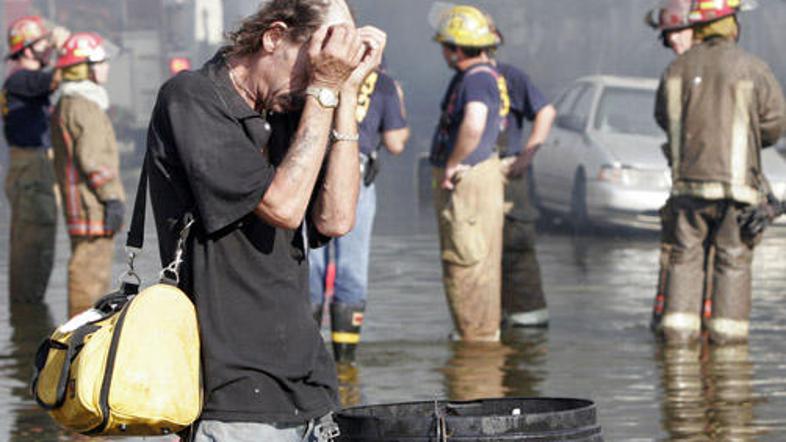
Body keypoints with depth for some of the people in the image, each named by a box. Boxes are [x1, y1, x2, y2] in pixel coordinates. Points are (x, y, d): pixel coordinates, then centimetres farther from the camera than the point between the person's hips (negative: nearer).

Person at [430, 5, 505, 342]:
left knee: (467, 260, -6)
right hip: (464, 178, 11)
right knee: (479, 259, 18)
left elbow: (473, 125, -39)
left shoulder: (477, 79, -20)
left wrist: (453, 164, -24)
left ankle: (476, 332, -2)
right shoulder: (475, 75, 14)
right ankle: (484, 329, 26)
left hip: (468, 178, -11)